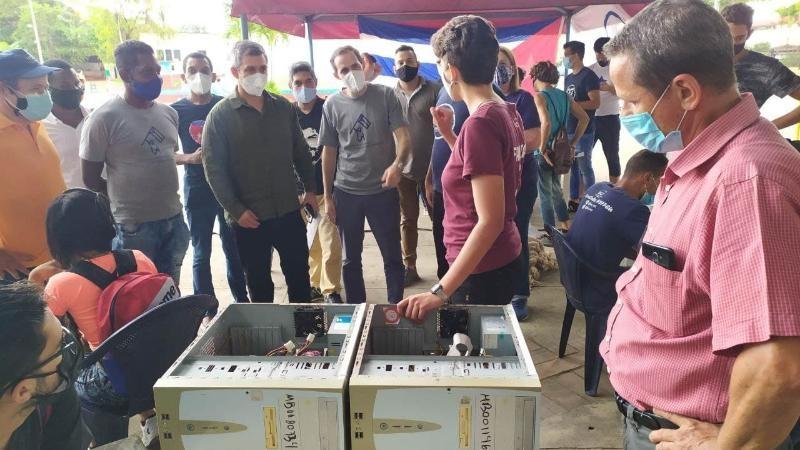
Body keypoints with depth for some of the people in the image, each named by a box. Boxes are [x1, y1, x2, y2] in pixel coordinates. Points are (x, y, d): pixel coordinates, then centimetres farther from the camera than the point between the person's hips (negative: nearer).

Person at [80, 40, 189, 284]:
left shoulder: (169, 114, 7)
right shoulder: (104, 119, -12)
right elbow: (91, 179, -6)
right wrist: (126, 200, 3)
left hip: (174, 219, 6)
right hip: (134, 226, -5)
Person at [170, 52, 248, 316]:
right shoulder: (175, 111, -1)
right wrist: (190, 158, -15)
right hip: (197, 190, -1)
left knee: (234, 248, 10)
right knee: (201, 254, 6)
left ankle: (242, 302, 26)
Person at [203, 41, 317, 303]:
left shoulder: (283, 107, 5)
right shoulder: (220, 115, -7)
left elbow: (301, 152, 13)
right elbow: (213, 168, -10)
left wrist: (310, 189, 9)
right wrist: (236, 210, -15)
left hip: (289, 211, 4)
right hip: (248, 217, -3)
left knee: (299, 275, 15)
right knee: (259, 283, 12)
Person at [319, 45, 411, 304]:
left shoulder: (386, 96, -4)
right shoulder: (332, 105, 1)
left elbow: (403, 137, -8)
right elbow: (329, 152, 6)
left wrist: (397, 164, -29)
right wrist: (327, 196, 5)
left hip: (383, 191, -2)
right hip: (346, 193, 2)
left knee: (392, 256, 8)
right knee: (351, 259, 14)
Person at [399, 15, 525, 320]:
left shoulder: (480, 123, -23)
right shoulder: (507, 113, 4)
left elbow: (490, 221, -26)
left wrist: (441, 291, -27)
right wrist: (449, 134, 11)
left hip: (480, 268, -9)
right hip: (503, 257, 9)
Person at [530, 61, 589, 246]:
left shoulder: (539, 96, -14)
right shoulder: (564, 95, 7)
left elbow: (546, 123, -29)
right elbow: (584, 118, 8)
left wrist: (542, 148, -19)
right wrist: (573, 143, 9)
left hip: (543, 152, -7)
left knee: (545, 194, 5)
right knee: (556, 189, 22)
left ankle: (550, 235, 13)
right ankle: (566, 227, 29)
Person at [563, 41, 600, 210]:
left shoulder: (588, 76, -9)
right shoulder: (568, 77, 16)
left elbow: (595, 103, -16)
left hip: (583, 130, -8)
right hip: (569, 129, 8)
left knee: (585, 167, -4)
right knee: (573, 166, 11)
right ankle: (574, 199, 18)